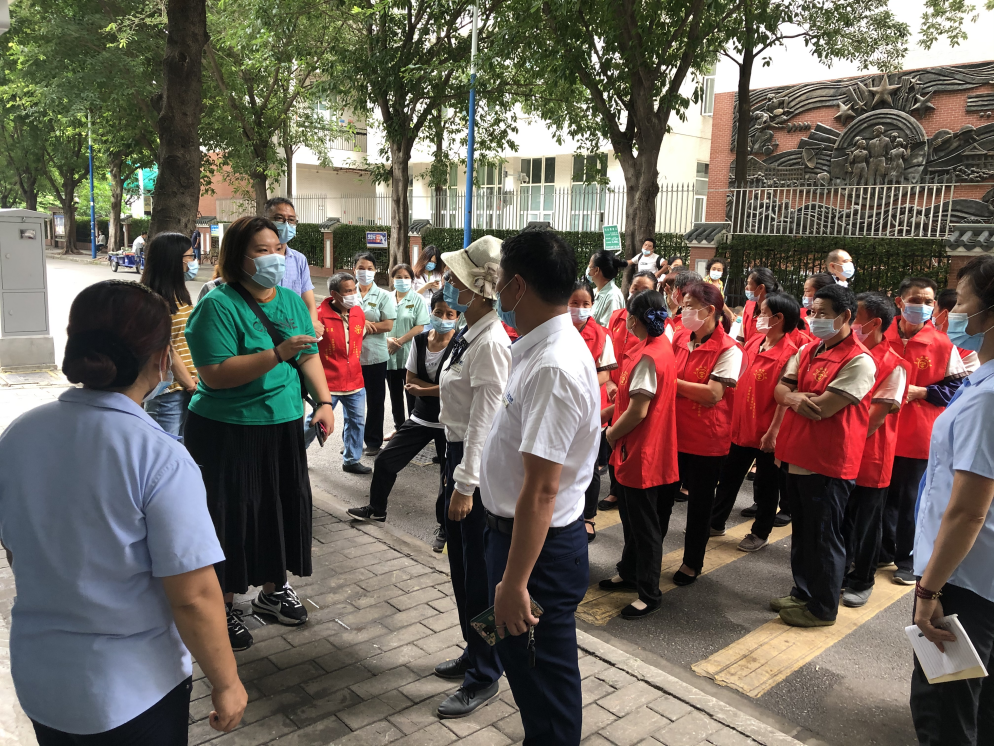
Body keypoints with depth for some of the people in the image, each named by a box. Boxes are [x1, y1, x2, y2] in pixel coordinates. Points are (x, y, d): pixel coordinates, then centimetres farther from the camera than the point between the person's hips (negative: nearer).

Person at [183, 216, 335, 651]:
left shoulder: (292, 301, 7)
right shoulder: (218, 305, -15)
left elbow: (309, 357, 9)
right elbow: (215, 374, -23)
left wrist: (325, 402, -4)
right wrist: (278, 354, -28)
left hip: (284, 426, 7)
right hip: (227, 433, -6)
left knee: (284, 505, 15)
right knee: (231, 515, 3)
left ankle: (272, 590, 36)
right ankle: (223, 607, 24)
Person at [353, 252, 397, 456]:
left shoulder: (384, 296, -2)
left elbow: (388, 325, -11)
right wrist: (364, 323, -15)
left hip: (375, 356, -2)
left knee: (375, 400, 7)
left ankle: (373, 441, 19)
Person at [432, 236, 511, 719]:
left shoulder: (491, 343, -21)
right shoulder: (469, 334, 7)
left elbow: (484, 419, -23)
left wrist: (466, 484, -21)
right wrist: (455, 471, 17)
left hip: (478, 461, -10)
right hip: (457, 449, 10)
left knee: (479, 570, 4)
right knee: (461, 562, 21)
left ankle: (484, 677, 23)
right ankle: (475, 653, 41)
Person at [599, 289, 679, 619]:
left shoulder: (648, 357, -23)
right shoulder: (663, 346, 7)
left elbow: (638, 411, -23)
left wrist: (610, 435, -9)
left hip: (642, 452, -10)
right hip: (641, 450, 10)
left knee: (645, 524, 2)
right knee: (632, 515, 22)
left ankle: (649, 593, 14)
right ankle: (629, 572, 39)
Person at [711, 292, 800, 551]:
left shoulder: (789, 353, -18)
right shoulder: (754, 343, 4)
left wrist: (773, 432, -20)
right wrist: (734, 416, 13)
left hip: (766, 432, -7)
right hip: (741, 426, 7)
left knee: (766, 484, 11)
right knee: (728, 477, 18)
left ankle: (761, 533, 27)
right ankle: (715, 523, 32)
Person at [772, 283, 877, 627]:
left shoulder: (859, 361, -17)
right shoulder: (807, 351, 9)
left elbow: (822, 408, -22)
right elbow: (780, 388, 6)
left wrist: (794, 396, -5)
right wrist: (794, 397, -16)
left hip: (828, 463, -8)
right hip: (798, 456, 8)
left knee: (823, 537, 6)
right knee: (801, 531, 20)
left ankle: (822, 607, 23)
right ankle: (802, 592, 37)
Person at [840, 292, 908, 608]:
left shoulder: (893, 365, -14)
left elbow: (876, 417, -16)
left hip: (870, 457, -5)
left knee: (866, 522, 10)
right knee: (841, 517, 15)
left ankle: (861, 581, 26)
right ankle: (841, 572, 32)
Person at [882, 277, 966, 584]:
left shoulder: (943, 345, -6)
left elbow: (957, 387, -3)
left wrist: (922, 392, -14)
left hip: (919, 437, -2)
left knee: (911, 502, 9)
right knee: (883, 496, 14)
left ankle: (907, 560, 24)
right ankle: (883, 552, 31)